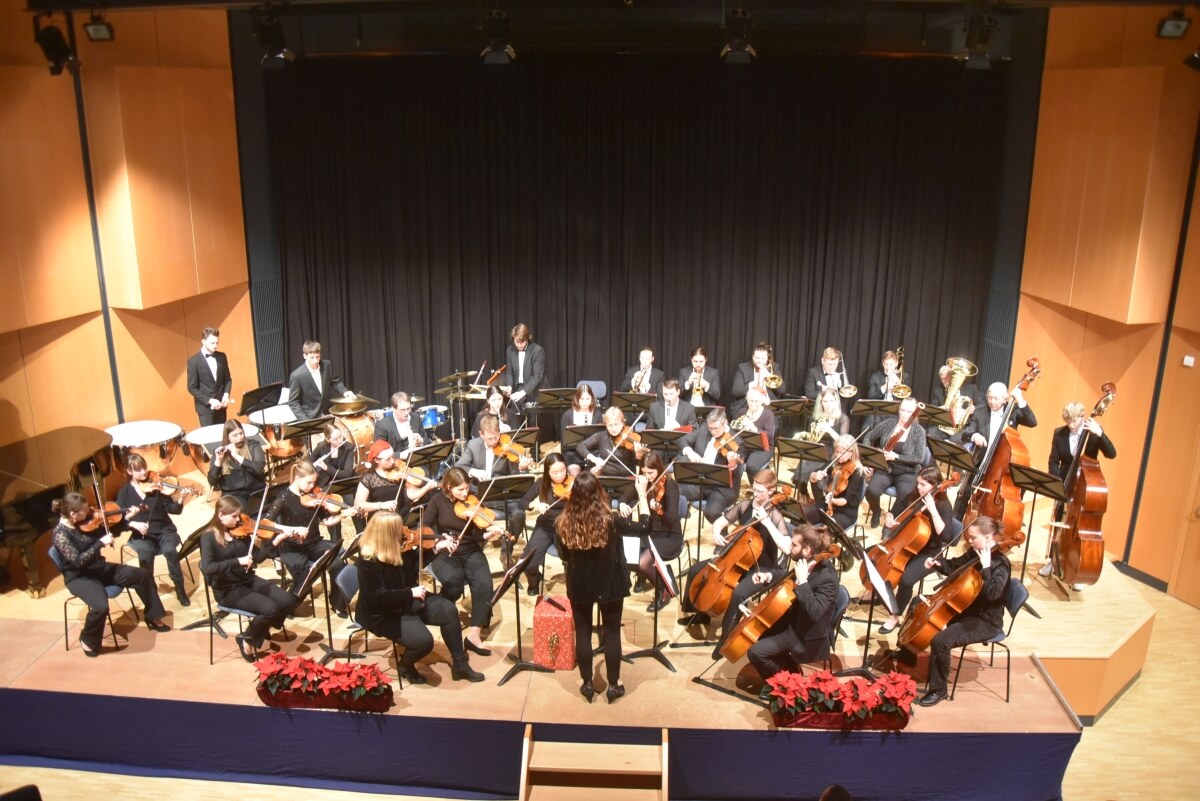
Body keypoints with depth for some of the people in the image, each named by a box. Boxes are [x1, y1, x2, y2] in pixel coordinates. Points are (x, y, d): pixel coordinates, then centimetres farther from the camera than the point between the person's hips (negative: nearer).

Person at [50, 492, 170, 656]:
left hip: (99, 568, 8)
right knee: (100, 607, -32)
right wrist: (100, 543, -31)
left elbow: (109, 534, 10)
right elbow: (78, 561, -29)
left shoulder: (85, 522, -3)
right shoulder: (60, 534, -23)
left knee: (142, 575, 1)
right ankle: (87, 640, 0)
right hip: (79, 577, -8)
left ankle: (152, 618, 19)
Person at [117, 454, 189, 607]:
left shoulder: (156, 485, -1)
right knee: (145, 554, -32)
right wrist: (133, 523, -23)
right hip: (141, 535, 0)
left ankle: (180, 587, -11)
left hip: (164, 530, 0)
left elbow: (174, 510, -7)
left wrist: (179, 500, -27)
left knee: (170, 550, -31)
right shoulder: (125, 492, 1)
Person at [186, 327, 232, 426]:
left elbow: (227, 379, 11)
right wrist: (210, 401, -17)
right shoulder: (193, 361, -10)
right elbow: (192, 388, -10)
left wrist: (226, 394, -7)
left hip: (220, 405, 5)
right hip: (205, 407, -4)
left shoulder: (221, 357, 4)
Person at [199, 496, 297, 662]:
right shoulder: (209, 537, -12)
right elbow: (207, 568, -26)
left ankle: (261, 630, 12)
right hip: (228, 590, -6)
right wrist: (238, 561, -31)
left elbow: (257, 557, 3)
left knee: (288, 600, -11)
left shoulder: (240, 531, 4)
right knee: (270, 608, -24)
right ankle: (247, 638, 3)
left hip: (249, 581, 6)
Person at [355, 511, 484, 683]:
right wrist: (410, 593, -26)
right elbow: (378, 598, -29)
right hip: (383, 613, -9)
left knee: (448, 609, -6)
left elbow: (415, 563, 18)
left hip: (408, 602, 9)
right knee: (424, 640, -26)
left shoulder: (399, 547, -3)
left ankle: (459, 664, 4)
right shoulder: (369, 560, -26)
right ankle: (406, 666, 10)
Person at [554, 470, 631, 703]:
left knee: (582, 633, 16)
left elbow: (565, 557, -1)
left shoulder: (563, 523, -14)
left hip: (579, 585, 1)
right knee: (611, 633, 14)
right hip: (610, 584, -1)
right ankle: (614, 685, 24)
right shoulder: (610, 521, -21)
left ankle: (587, 684, 26)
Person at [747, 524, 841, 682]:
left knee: (756, 652, -15)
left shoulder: (827, 578, -28)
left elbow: (815, 612, -39)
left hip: (807, 636, -9)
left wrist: (802, 581, -36)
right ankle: (787, 667, 24)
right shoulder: (808, 564, -3)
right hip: (795, 622, 9)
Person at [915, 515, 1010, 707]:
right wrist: (937, 563, 1)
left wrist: (986, 567, -35)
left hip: (985, 621, -9)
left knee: (940, 640, -29)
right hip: (964, 608, 10)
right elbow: (954, 566, 20)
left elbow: (992, 593, -35)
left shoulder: (1000, 563, -21)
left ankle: (938, 689, -8)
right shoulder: (975, 553, 3)